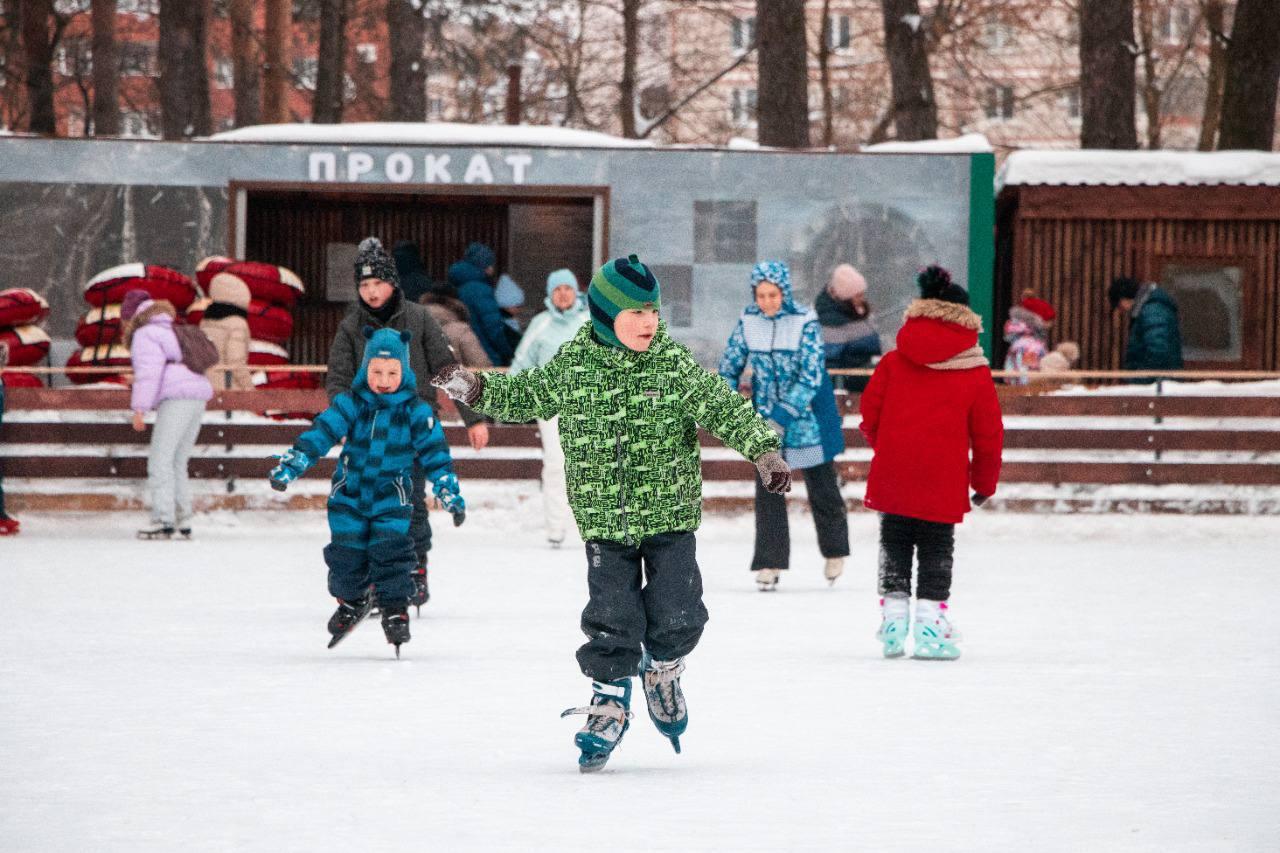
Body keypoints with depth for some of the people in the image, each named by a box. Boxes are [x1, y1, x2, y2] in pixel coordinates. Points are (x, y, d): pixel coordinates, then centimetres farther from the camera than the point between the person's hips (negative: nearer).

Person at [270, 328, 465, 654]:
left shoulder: (415, 412, -5)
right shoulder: (350, 404, -5)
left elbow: (434, 453, -3)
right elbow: (321, 433, -11)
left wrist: (450, 493, -6)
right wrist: (289, 465, -19)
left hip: (391, 497, -1)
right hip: (350, 493, 1)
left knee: (391, 553, -14)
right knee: (347, 552, 3)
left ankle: (395, 609, 1)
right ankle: (352, 600, 30)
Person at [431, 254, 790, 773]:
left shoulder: (676, 367, -6)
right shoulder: (571, 366, -1)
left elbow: (724, 409, -11)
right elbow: (526, 396, 14)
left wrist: (763, 448, -24)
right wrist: (475, 389, 3)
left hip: (669, 517, 0)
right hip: (604, 522, 0)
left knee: (676, 617, -5)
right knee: (611, 622, -2)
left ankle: (662, 672, 27)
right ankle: (609, 703, 17)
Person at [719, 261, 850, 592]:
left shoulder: (805, 323, -15)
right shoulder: (748, 324, -4)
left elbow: (810, 377, -20)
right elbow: (729, 370, 6)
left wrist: (783, 416, -28)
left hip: (806, 416, -2)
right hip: (765, 419, 2)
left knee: (821, 489, 10)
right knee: (768, 490, -4)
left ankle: (835, 551, 33)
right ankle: (769, 564, -1)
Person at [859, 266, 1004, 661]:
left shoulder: (894, 362, 2)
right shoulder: (975, 374, -1)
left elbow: (870, 412, 4)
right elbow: (988, 433, 2)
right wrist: (984, 481, 15)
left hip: (893, 476, 1)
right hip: (943, 480, -1)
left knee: (894, 544, 14)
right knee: (937, 550, 6)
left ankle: (893, 612, 9)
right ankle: (930, 625, -1)